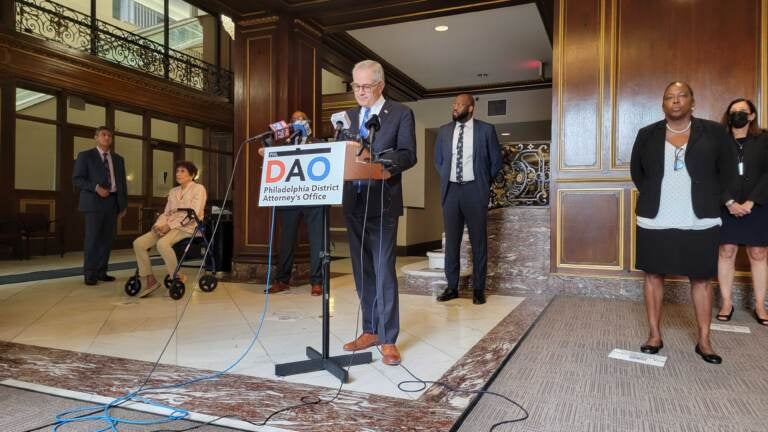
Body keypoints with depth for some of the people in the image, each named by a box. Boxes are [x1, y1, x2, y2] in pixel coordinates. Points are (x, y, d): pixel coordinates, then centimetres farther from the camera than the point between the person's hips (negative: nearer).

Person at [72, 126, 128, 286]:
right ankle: (89, 274, 1)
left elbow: (122, 182, 17)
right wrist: (96, 187, -17)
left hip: (112, 202, 5)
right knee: (92, 238, -5)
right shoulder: (85, 156, 4)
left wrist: (124, 204, 10)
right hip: (94, 202, -4)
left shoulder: (118, 159, 18)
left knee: (107, 238, 4)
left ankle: (101, 272, 10)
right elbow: (77, 179, -3)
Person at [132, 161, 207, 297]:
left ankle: (178, 277, -16)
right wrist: (158, 224, -6)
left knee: (162, 243, -35)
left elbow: (193, 214, -13)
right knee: (138, 243, -13)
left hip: (188, 227, -7)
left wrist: (169, 225, -18)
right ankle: (149, 279, -4)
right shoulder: (173, 191, 21)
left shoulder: (198, 189, -1)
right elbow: (166, 213, 17)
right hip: (170, 227, 7)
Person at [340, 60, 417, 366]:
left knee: (384, 271, -6)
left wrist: (381, 161, -25)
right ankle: (370, 331, 22)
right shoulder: (348, 116, 15)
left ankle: (388, 339, 3)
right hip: (354, 203, 6)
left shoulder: (401, 114, 0)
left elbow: (408, 155, -8)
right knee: (363, 272, 11)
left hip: (382, 203, -5)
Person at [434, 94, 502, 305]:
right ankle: (452, 287, 13)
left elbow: (496, 160, 7)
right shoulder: (444, 131, 10)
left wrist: (483, 182, 6)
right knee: (451, 240, 4)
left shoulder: (486, 130, 1)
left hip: (474, 190, -3)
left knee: (478, 241, 2)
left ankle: (478, 289, 9)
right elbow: (438, 160, 19)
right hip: (451, 190, 3)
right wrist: (446, 180, 11)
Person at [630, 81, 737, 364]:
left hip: (699, 222, 0)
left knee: (701, 279, 5)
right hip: (655, 221, 1)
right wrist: (653, 198, 11)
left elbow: (727, 171, 10)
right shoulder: (647, 135, 5)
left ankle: (704, 341, 17)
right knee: (653, 275, 5)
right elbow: (636, 171, 16)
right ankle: (654, 336, 16)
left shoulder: (713, 132, 3)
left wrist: (717, 201, 6)